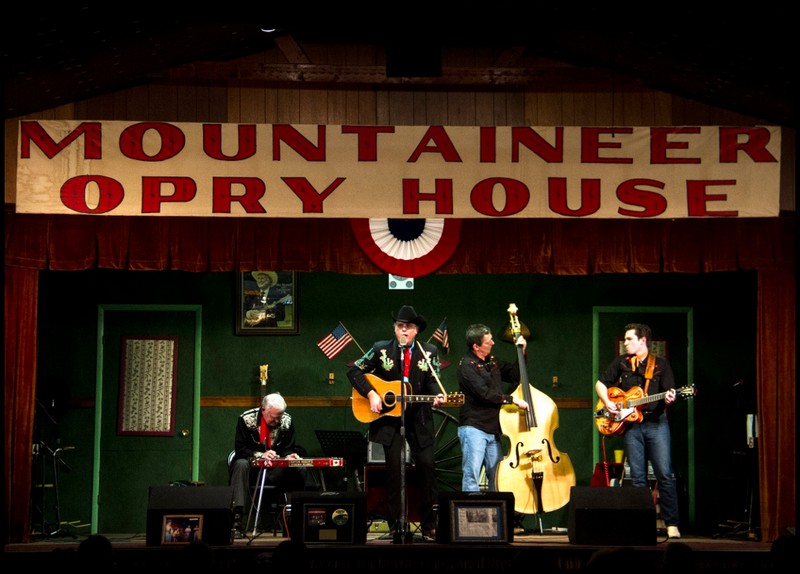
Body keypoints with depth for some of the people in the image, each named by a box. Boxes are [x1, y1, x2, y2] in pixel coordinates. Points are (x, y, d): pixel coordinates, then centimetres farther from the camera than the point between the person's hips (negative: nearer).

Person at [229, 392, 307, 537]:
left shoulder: (286, 421, 0)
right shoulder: (246, 419, -10)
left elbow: (288, 448, 6)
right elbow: (240, 449, -12)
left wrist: (289, 456, -19)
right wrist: (261, 455, -28)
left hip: (275, 470, 3)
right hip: (252, 467, -3)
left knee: (300, 469, -24)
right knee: (241, 464, -38)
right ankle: (236, 518, -45)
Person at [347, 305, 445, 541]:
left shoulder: (429, 352, 3)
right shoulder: (381, 349, 0)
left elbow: (432, 381, 1)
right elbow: (354, 371, 2)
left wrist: (436, 396, -22)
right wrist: (371, 394, -10)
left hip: (419, 419, 1)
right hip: (388, 417, -1)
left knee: (426, 466, -3)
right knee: (394, 469, -1)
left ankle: (429, 524, 8)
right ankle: (397, 526, 7)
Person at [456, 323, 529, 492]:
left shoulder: (492, 361, 13)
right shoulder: (467, 365, -11)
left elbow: (514, 375, 25)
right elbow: (485, 394, -19)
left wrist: (521, 353, 12)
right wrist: (512, 400, -16)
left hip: (493, 431, 8)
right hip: (473, 429, -8)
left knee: (497, 476, 8)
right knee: (471, 476, -10)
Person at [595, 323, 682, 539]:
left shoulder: (661, 364, 8)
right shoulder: (621, 362, 14)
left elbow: (669, 390, 2)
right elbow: (600, 383, 18)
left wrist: (668, 397, -21)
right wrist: (607, 403, 2)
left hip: (656, 422, -2)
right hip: (630, 424, 2)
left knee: (665, 474, -10)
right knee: (637, 477, 2)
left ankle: (672, 524, -9)